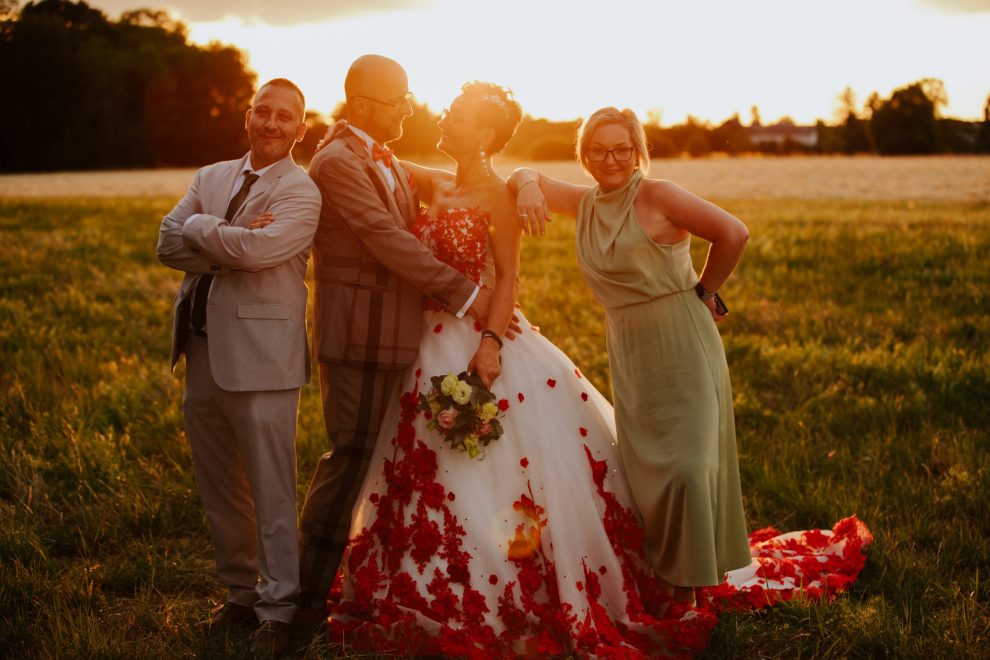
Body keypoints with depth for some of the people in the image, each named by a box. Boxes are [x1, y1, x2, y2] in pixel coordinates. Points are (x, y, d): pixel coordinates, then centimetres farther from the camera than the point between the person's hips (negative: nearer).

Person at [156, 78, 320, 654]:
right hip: (203, 351, 7)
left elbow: (257, 249, -22)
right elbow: (169, 246, 1)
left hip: (261, 357, -7)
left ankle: (278, 611, 9)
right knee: (219, 488, 15)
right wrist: (232, 241, -12)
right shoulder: (211, 178, 14)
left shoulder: (301, 191, -5)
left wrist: (201, 228, -6)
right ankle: (241, 594, 30)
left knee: (271, 490, -2)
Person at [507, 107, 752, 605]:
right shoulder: (584, 204, 9)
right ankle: (662, 579, 24)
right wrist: (528, 185, -7)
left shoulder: (656, 195, -10)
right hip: (628, 354, 6)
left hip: (682, 345, -6)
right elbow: (524, 175, 16)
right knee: (643, 467, 9)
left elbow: (732, 233, -17)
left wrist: (703, 291, -5)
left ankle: (688, 586, 7)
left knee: (687, 463, -9)